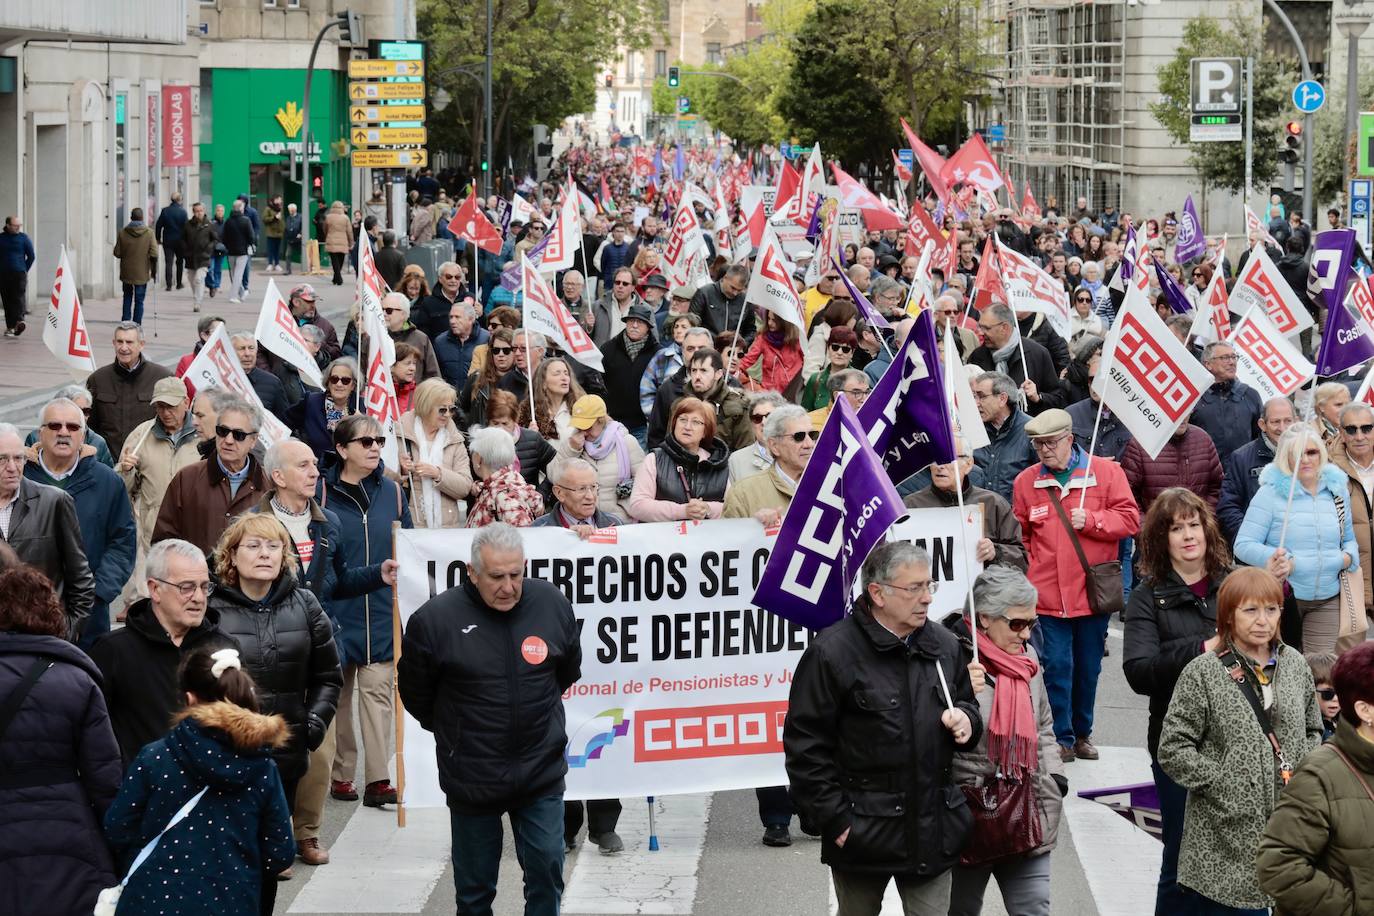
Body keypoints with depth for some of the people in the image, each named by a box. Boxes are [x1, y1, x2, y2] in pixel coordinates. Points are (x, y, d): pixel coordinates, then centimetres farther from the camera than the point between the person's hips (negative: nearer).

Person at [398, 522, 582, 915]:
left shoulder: (552, 604, -6)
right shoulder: (434, 618, -15)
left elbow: (568, 672, 15)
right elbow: (415, 694, 1)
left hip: (541, 775, 2)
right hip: (472, 777, -2)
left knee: (547, 870, 5)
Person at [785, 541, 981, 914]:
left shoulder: (944, 645, 7)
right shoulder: (832, 652, -12)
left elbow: (967, 704, 24)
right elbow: (805, 745, -11)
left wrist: (966, 719, -1)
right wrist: (835, 820, -13)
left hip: (933, 825, 4)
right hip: (863, 832, -4)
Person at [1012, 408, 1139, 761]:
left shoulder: (1105, 472, 0)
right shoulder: (1025, 481, 4)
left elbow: (1130, 519, -4)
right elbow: (1019, 535, 13)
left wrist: (1091, 520, -15)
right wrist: (1028, 571, 4)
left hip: (1093, 592, 0)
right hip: (1047, 595, 0)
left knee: (1088, 667, 11)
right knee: (1056, 665, -4)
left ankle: (1082, 733, 26)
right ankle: (1062, 738, 5)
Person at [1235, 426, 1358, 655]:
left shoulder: (1337, 489, 10)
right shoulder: (1271, 492, -4)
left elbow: (1349, 539, 23)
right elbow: (1243, 544, -8)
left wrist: (1348, 557, 0)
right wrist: (1273, 559, -26)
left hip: (1327, 600, 4)